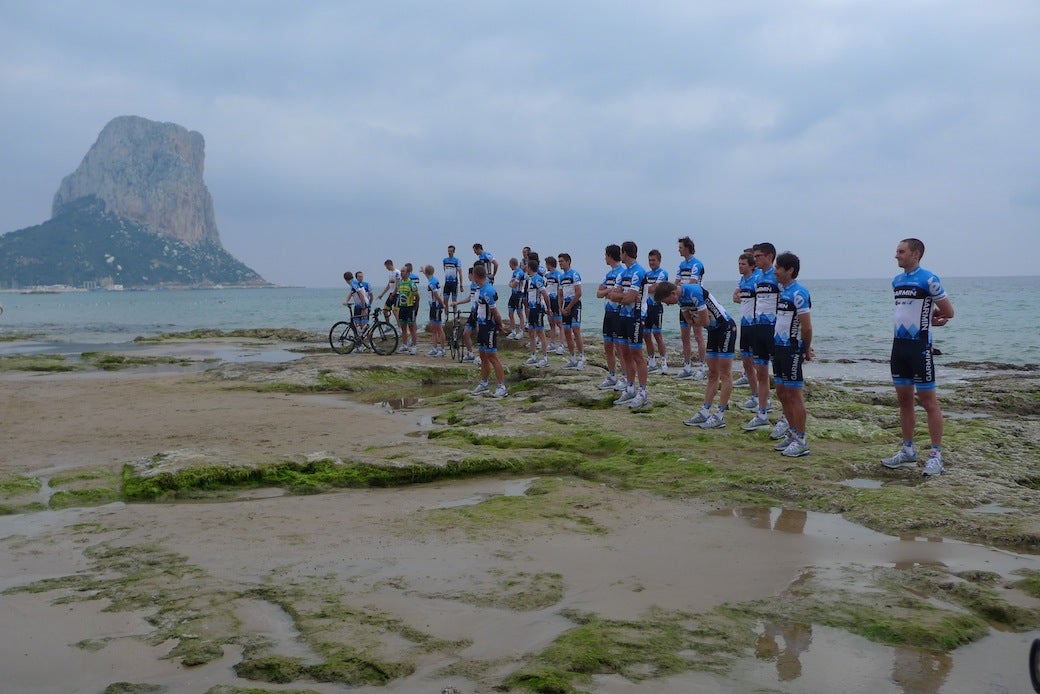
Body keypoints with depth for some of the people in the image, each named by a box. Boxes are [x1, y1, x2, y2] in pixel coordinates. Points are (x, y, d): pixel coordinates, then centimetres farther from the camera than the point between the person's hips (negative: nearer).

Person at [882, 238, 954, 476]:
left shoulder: (928, 280, -11)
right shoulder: (897, 281, 13)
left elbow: (948, 312, -6)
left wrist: (927, 317, 9)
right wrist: (931, 318, 9)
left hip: (920, 345, -8)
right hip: (899, 344, 8)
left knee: (928, 400, -4)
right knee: (904, 399, 12)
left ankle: (936, 456, 0)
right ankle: (908, 451, 21)